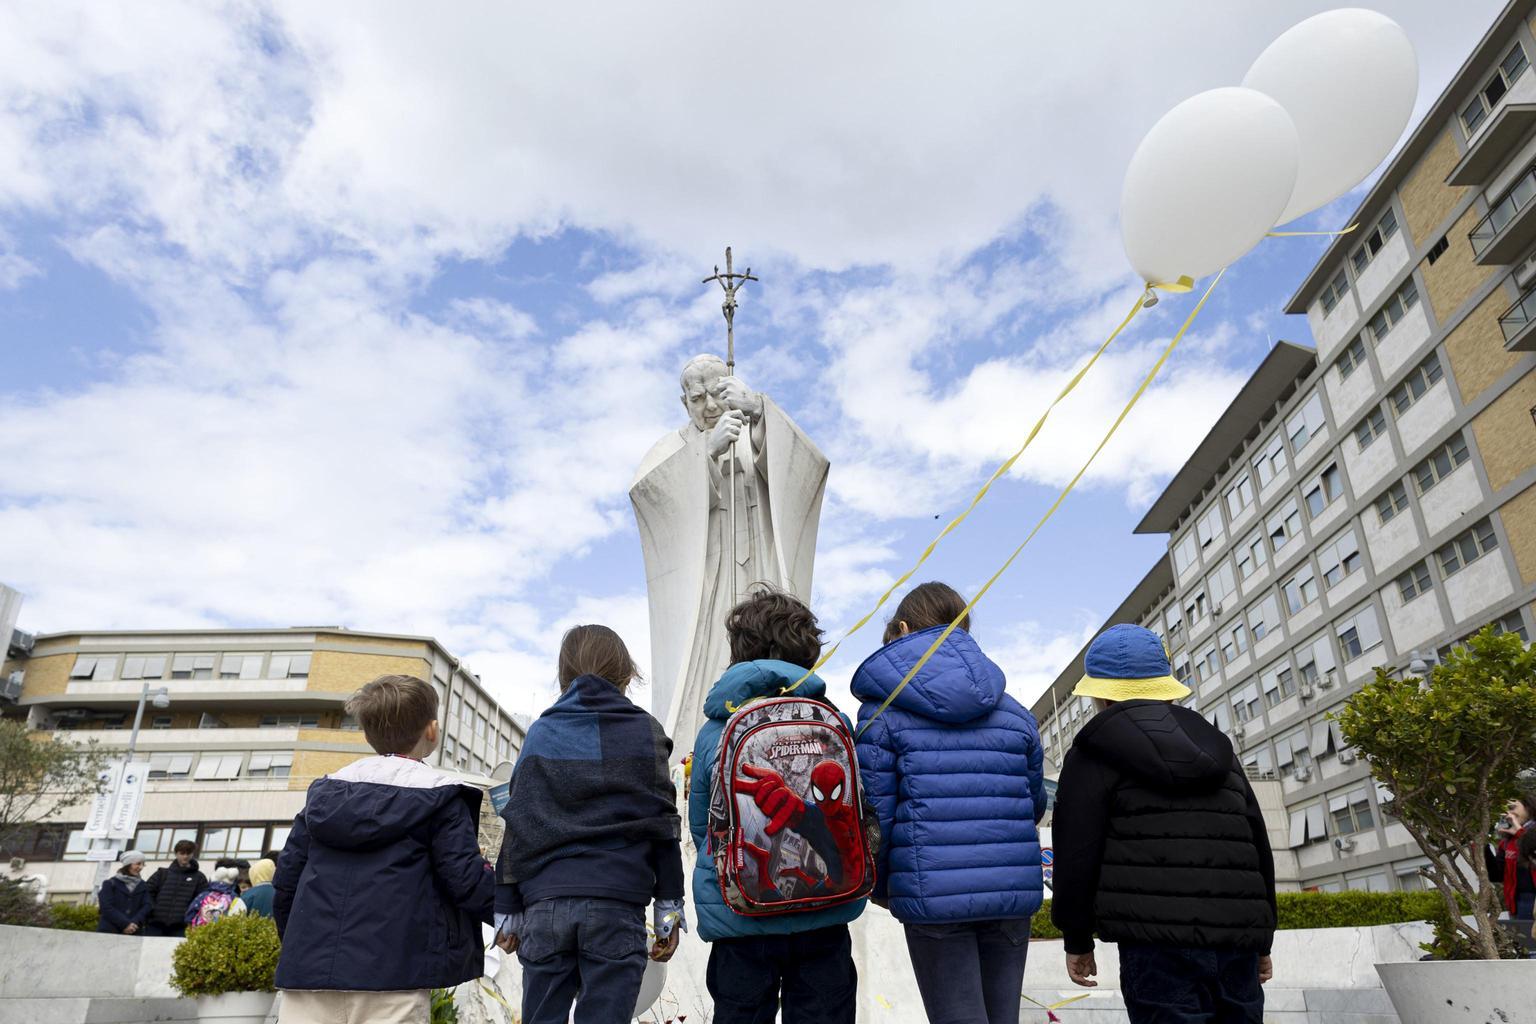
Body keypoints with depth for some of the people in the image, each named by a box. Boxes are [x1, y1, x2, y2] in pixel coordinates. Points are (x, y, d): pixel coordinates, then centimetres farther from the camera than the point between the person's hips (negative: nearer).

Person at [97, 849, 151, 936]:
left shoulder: (143, 887, 16)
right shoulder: (110, 884, 5)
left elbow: (146, 907, 6)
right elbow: (107, 907, -5)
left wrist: (135, 922, -13)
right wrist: (125, 924, -14)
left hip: (134, 933, 2)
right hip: (110, 931, -2)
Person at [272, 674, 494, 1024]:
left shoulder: (324, 790, 16)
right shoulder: (439, 797, -1)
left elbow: (287, 877, 16)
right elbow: (467, 880, -6)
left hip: (309, 966, 5)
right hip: (392, 977, -5)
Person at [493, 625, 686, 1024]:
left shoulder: (541, 733, 9)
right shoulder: (645, 732, 5)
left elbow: (518, 826, 7)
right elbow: (663, 825, 2)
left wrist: (507, 911, 12)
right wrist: (669, 909, 7)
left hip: (545, 902, 2)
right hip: (617, 904, -2)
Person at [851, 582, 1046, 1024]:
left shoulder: (884, 709, -3)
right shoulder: (1015, 713, 9)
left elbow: (875, 813, -6)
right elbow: (1035, 804, 16)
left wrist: (880, 886, 11)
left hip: (933, 896, -4)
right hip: (1013, 892, 4)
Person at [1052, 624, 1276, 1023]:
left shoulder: (1095, 753, 1)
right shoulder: (1216, 745, 20)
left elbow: (1077, 851, -3)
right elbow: (1258, 844, 22)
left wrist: (1077, 940, 7)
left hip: (1158, 944, -6)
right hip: (1236, 936, 6)